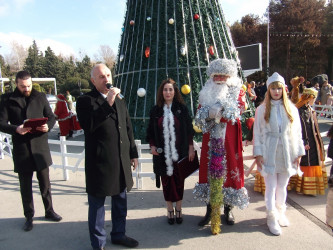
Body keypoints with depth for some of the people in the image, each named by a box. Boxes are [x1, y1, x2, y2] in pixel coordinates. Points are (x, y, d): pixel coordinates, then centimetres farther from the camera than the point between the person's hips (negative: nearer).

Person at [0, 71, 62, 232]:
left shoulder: (40, 97, 6)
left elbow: (51, 117, 8)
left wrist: (48, 126, -15)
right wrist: (16, 129, -23)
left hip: (40, 146, 1)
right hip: (21, 148, -1)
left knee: (45, 181, 12)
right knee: (25, 185, 10)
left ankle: (49, 211, 28)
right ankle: (29, 216, 24)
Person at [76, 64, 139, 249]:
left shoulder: (119, 100, 13)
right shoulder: (86, 100, -7)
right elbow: (87, 125, -24)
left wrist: (133, 153, 15)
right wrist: (108, 104, -26)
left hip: (122, 161, 6)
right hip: (100, 162, -6)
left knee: (120, 201, 19)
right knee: (97, 204, 8)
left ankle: (119, 234, 39)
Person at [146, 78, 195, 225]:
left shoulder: (181, 108, 1)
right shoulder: (156, 110, 5)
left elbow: (189, 129, 2)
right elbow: (151, 131, 9)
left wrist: (190, 147, -2)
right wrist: (152, 145, -4)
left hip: (179, 152, -1)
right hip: (163, 153, 1)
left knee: (179, 181, 7)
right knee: (166, 181, 8)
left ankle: (178, 210, 23)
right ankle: (170, 210, 23)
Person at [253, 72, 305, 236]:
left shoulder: (291, 108, 5)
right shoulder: (262, 109, -2)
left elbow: (297, 132, 7)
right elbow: (257, 132, -2)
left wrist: (299, 152, 4)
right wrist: (258, 153, -7)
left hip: (287, 153, 2)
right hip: (269, 153, -2)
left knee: (282, 187, 13)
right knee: (271, 187, 1)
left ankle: (280, 212, 32)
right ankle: (272, 218, 14)